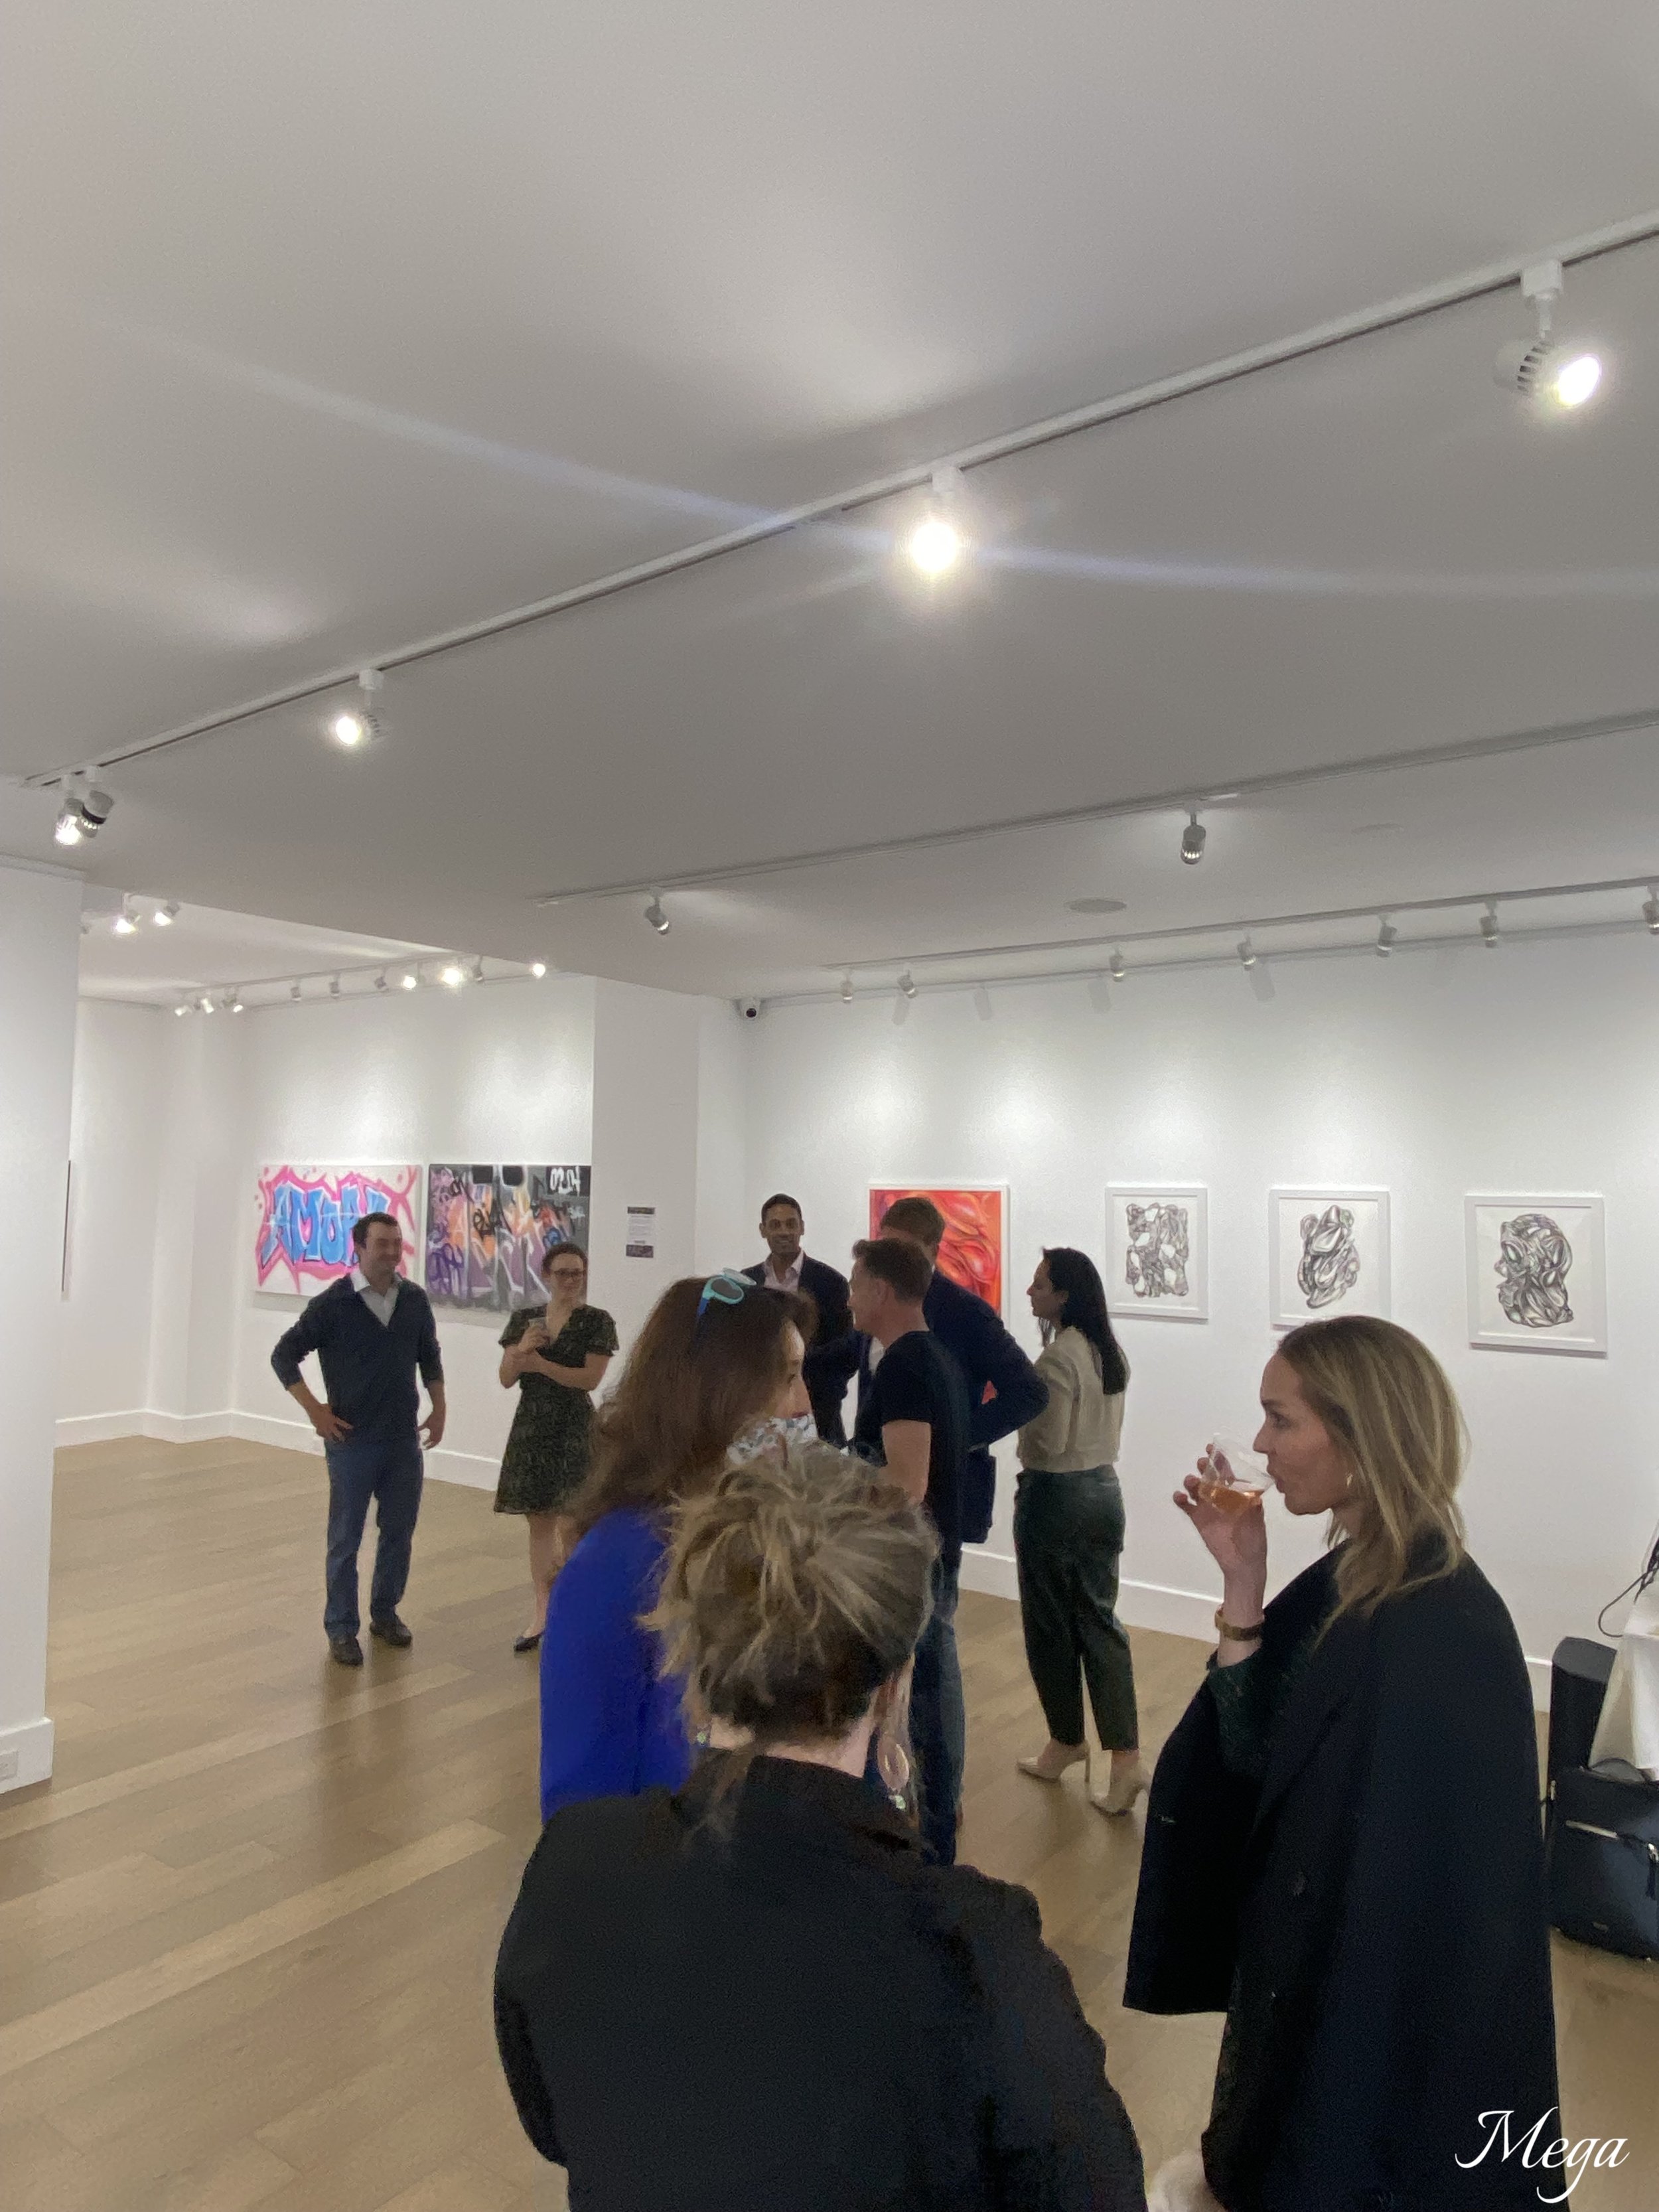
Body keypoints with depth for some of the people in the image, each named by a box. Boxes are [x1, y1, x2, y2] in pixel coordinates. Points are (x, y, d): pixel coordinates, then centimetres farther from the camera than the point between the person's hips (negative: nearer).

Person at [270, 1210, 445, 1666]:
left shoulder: (415, 1300, 1)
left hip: (404, 1439, 4)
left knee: (400, 1531, 13)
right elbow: (284, 1355, -6)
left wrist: (439, 1408, 9)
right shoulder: (333, 1303, -12)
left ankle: (385, 1613, 32)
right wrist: (315, 1410, -11)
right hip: (353, 1440, -4)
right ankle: (341, 1629, 20)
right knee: (345, 1539, 6)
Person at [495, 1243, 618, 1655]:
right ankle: (542, 1613, 20)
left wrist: (539, 1364, -14)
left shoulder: (596, 1321, -5)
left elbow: (590, 1378, -13)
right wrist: (521, 1350, -16)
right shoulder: (525, 1318, 6)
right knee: (539, 1522, 10)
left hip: (573, 1429, -4)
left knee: (569, 1525, -6)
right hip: (530, 1427, 4)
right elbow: (506, 1379, 3)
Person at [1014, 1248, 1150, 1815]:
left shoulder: (1058, 1356, -20)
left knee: (1050, 1625, 10)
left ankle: (1067, 1743, 25)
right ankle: (1125, 1754, 6)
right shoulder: (1111, 1351, 6)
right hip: (1105, 1491, 8)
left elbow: (1047, 1442, -19)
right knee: (1098, 1621, 11)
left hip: (1055, 1497, -8)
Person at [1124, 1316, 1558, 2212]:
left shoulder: (1437, 1639, -30)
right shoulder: (1355, 1576, -4)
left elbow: (1409, 1913, -25)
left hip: (1377, 2015, -7)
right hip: (1318, 1961, 7)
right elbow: (1255, 1755, -5)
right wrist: (1242, 1580, -15)